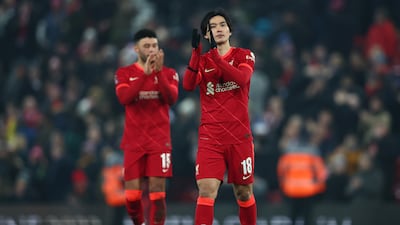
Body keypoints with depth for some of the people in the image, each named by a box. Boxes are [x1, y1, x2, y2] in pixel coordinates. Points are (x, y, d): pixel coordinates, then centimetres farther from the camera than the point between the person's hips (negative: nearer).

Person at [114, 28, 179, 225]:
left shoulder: (168, 73, 6)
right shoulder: (124, 73, 5)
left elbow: (171, 98, -12)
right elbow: (124, 98, -14)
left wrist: (159, 72, -23)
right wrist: (145, 73, -22)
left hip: (159, 142, 0)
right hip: (134, 142, 0)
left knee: (157, 192, -8)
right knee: (132, 194, -1)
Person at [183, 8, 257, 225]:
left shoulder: (244, 56, 4)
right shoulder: (202, 60, 8)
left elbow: (241, 78, -18)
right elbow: (188, 85, -11)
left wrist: (214, 55, -25)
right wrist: (196, 52, -22)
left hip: (239, 136, 0)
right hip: (210, 138, 0)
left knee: (243, 192, 8)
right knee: (206, 190, -14)